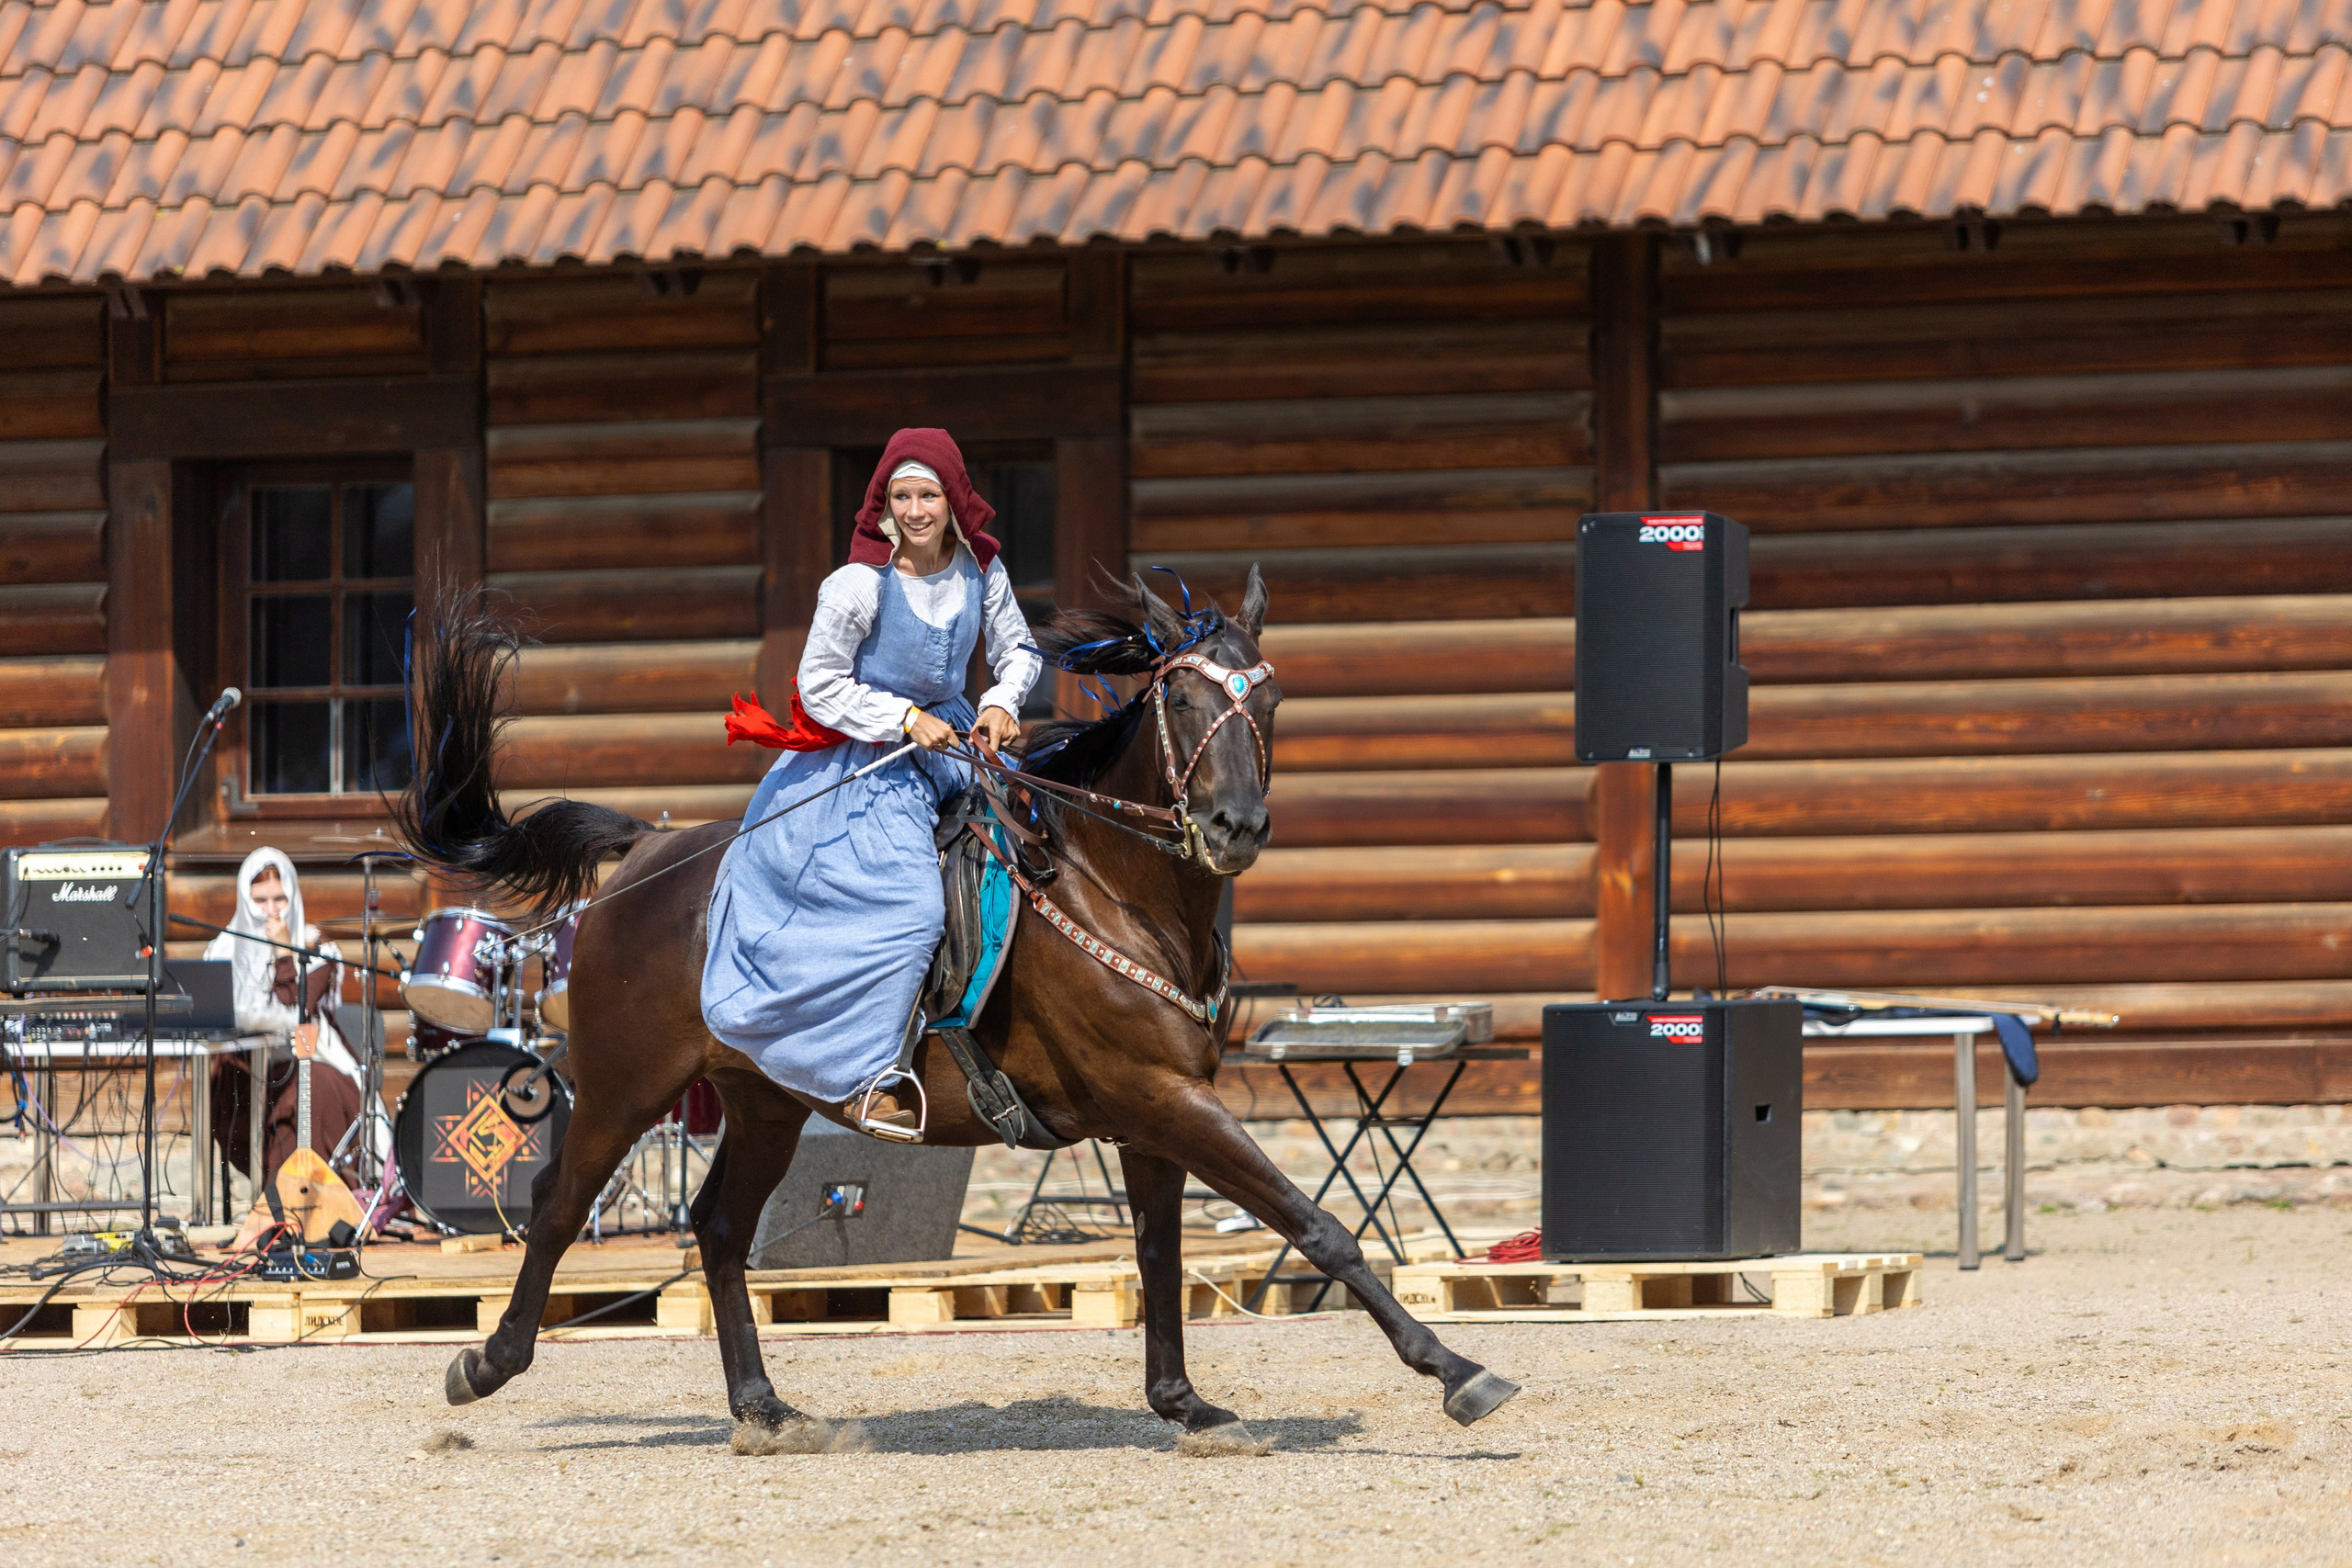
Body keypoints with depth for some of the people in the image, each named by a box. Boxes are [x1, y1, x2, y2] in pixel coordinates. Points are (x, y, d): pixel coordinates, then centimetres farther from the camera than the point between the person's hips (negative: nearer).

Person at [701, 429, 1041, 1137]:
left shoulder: (979, 568, -3)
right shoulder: (860, 586, -20)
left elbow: (1019, 651, 8)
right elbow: (821, 685, -13)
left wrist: (1002, 704, -13)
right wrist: (905, 719, -21)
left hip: (946, 739, 7)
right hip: (866, 760, -7)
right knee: (909, 904, -21)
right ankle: (868, 1080, -14)